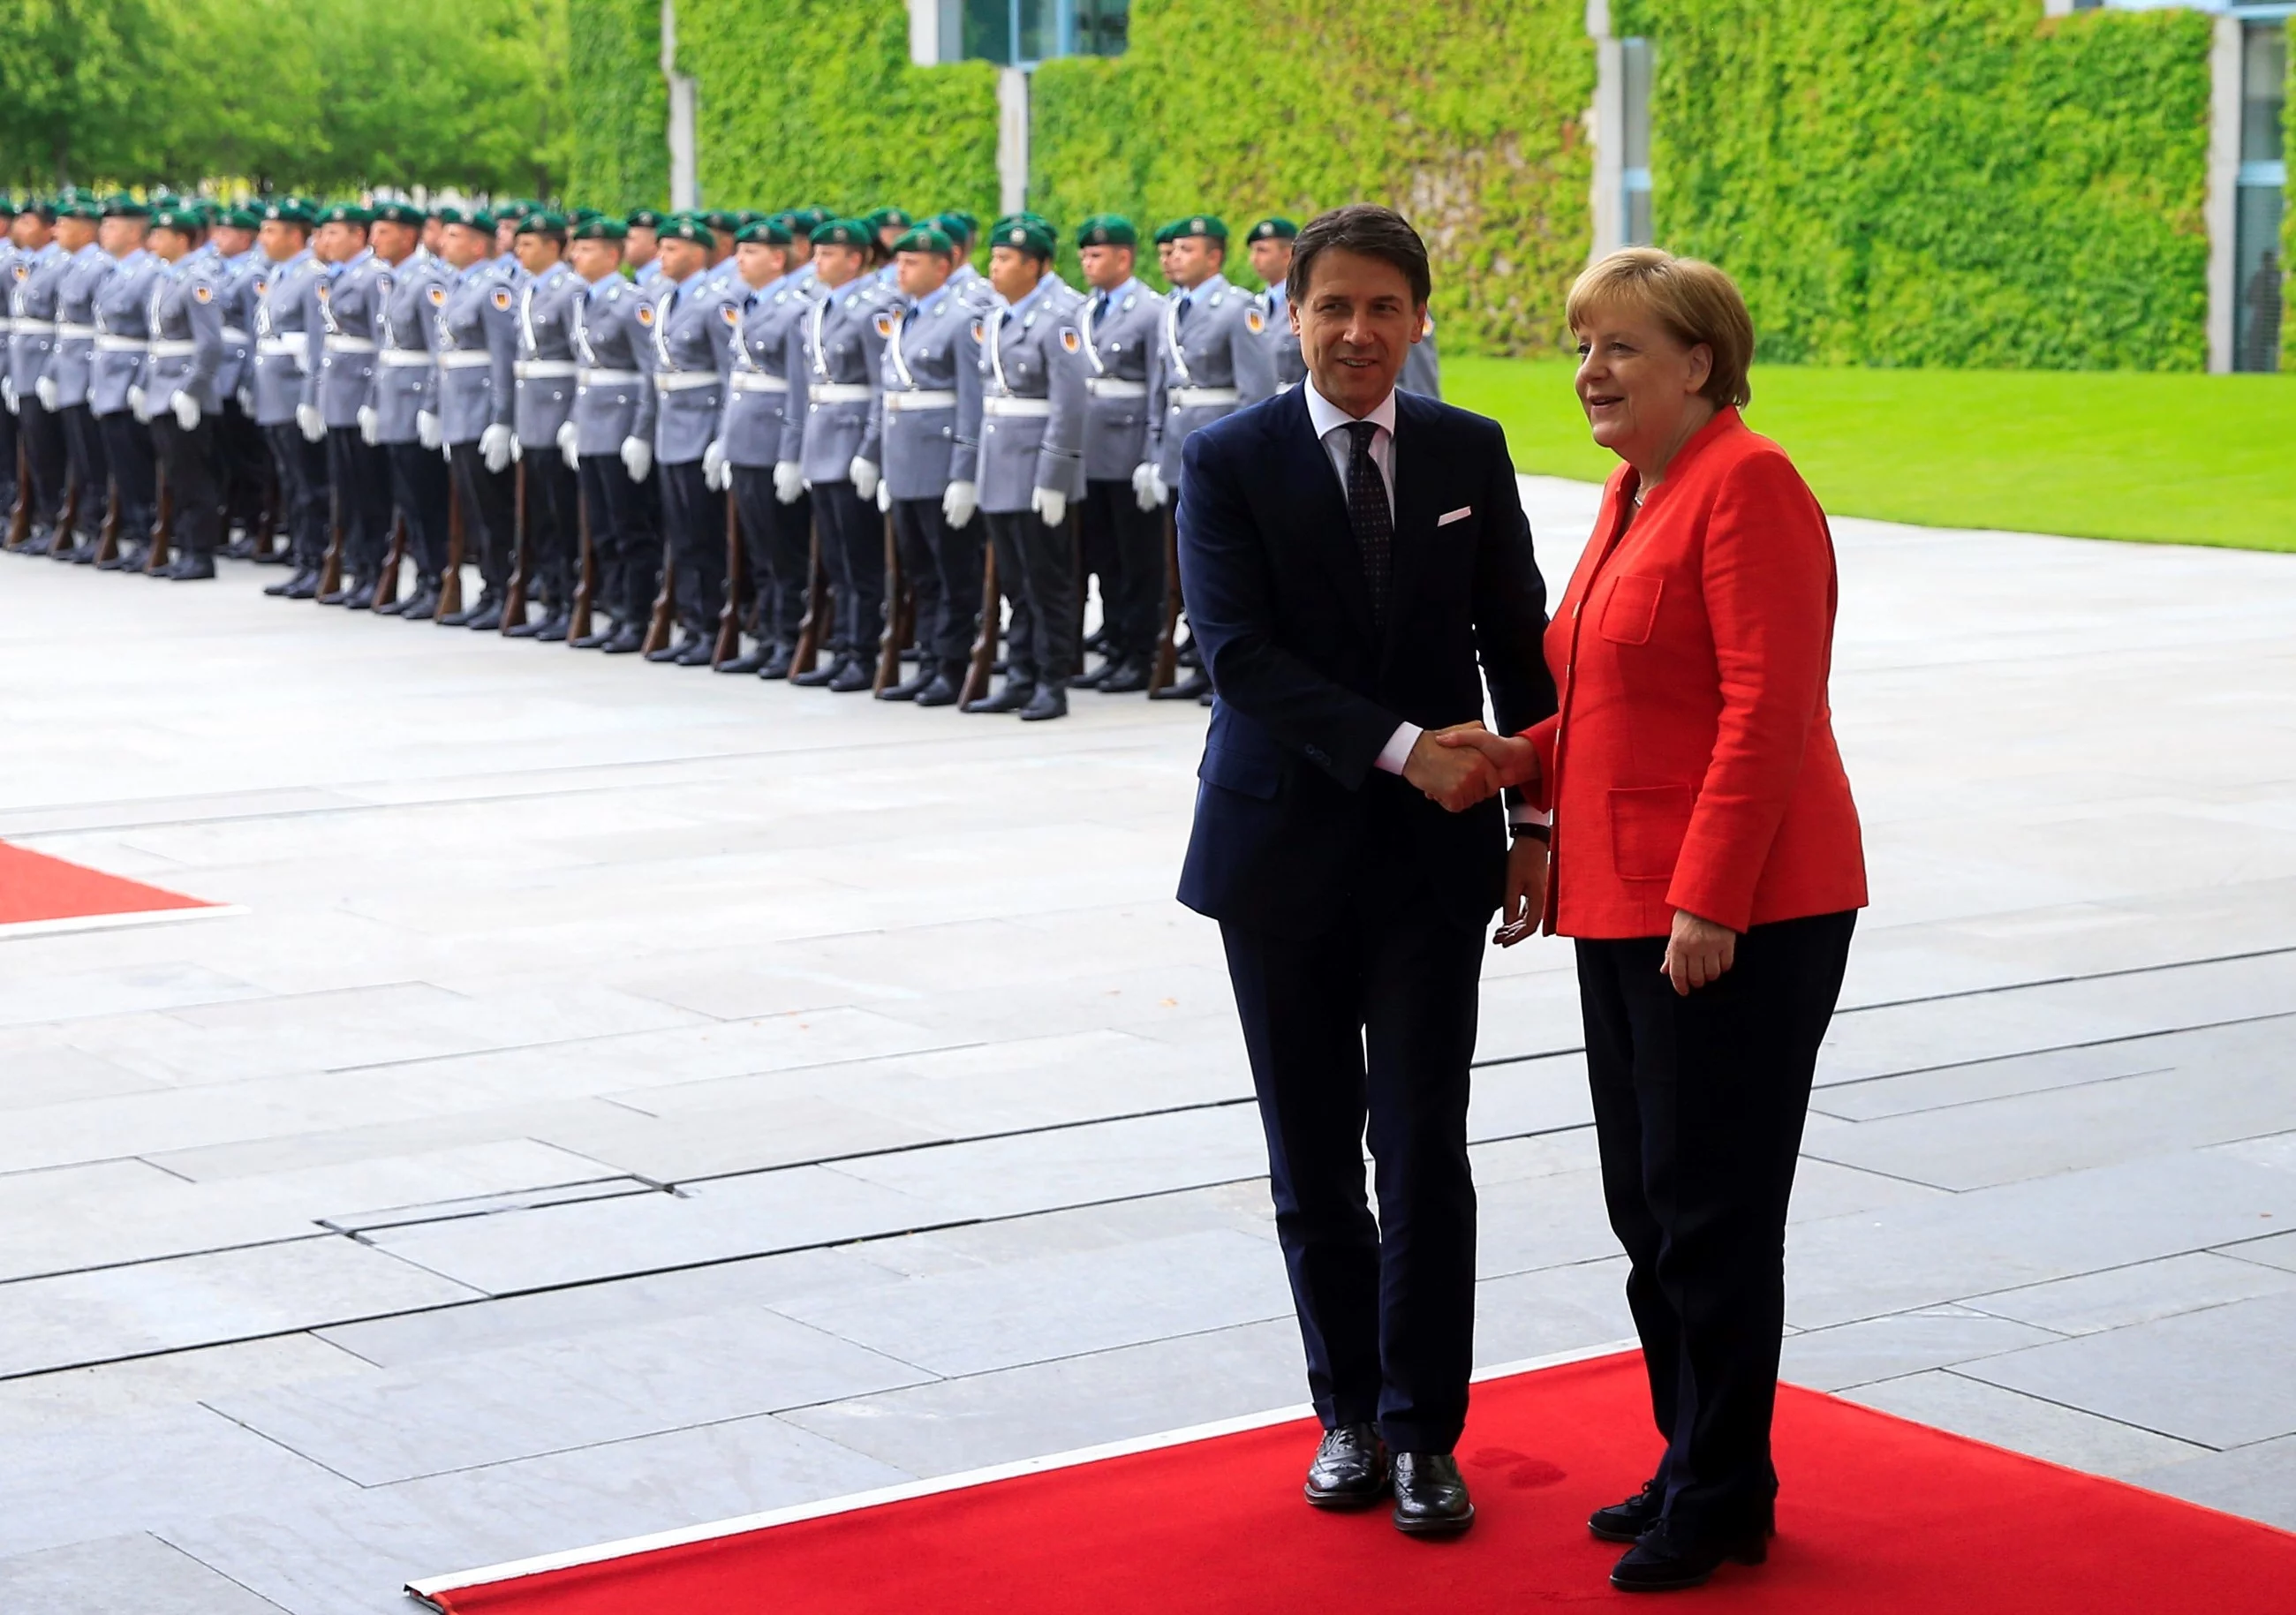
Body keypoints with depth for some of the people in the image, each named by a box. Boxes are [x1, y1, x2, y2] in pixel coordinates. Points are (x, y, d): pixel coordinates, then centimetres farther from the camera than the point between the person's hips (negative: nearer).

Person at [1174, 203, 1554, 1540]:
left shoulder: (1471, 454, 4)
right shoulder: (1230, 462, -4)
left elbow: (1518, 646, 7)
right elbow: (1241, 655, -14)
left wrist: (1533, 823, 2)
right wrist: (1400, 748, -22)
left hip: (1433, 852, 1)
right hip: (1283, 847, -1)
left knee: (1425, 1151, -2)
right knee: (1314, 1161, 9)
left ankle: (1424, 1430, 10)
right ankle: (1350, 1413, 24)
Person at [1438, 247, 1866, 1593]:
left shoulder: (1746, 483, -13)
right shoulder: (1635, 494, 16)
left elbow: (1767, 706, -20)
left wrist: (1706, 899, -23)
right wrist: (1528, 760, 5)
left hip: (1735, 914, -10)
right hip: (1625, 904, 10)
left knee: (1709, 1208, -2)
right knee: (1649, 1204, 14)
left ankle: (1722, 1502, 9)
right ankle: (1694, 1466, 26)